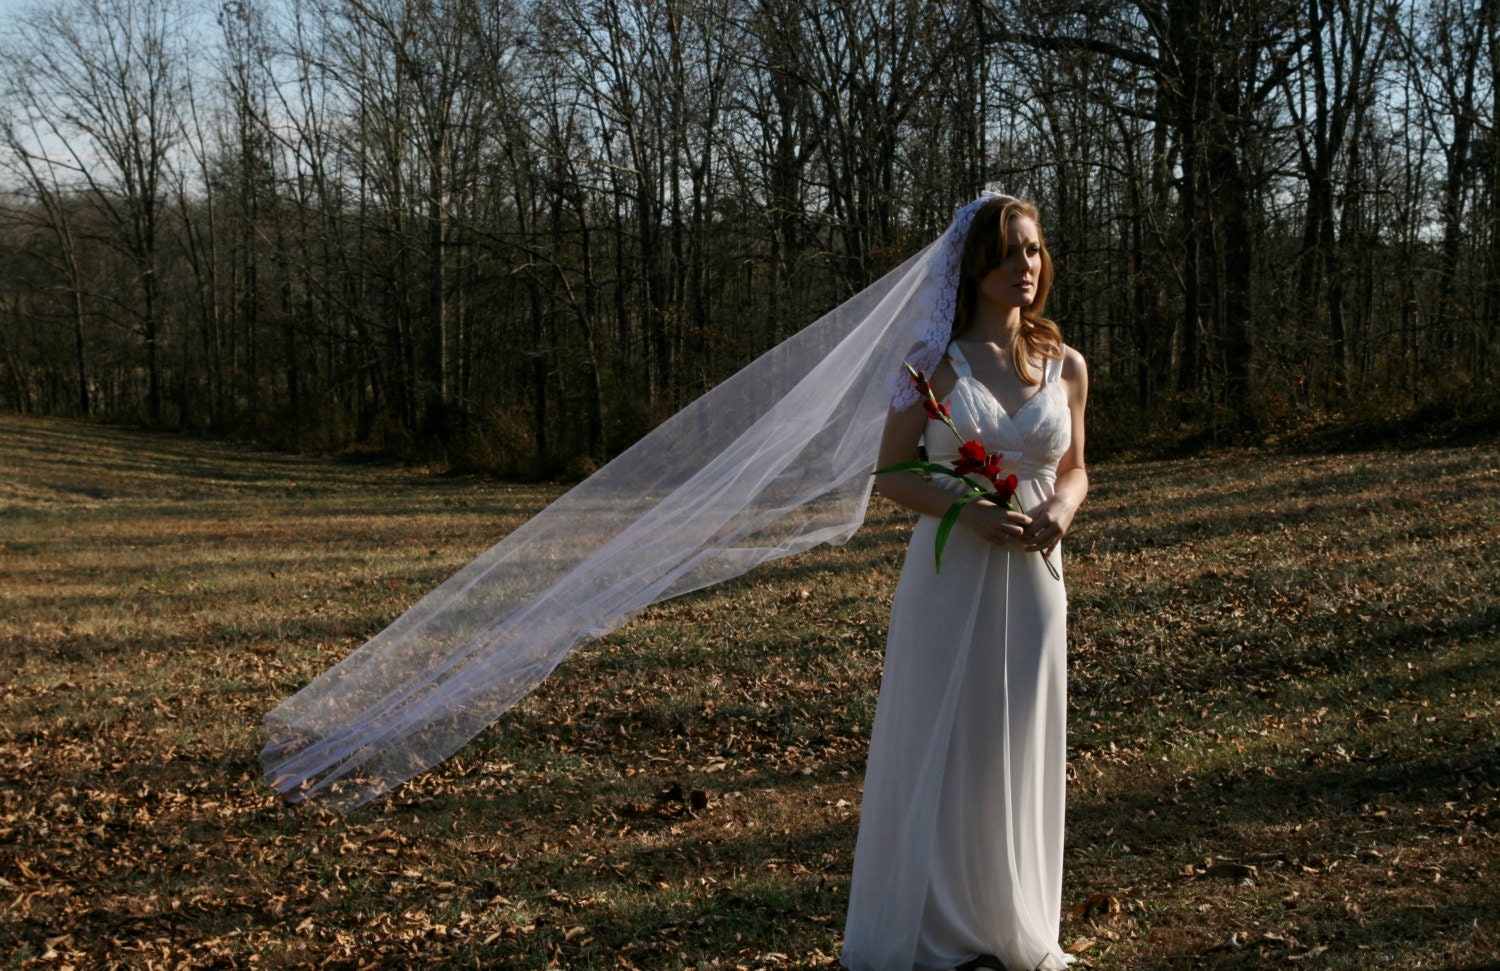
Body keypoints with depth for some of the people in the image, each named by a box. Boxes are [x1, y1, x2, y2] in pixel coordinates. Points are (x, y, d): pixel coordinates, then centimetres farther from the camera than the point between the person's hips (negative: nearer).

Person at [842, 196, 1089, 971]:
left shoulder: (1065, 366, 6)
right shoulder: (937, 359, -4)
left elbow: (1073, 470, 14)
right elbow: (891, 474, -4)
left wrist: (1061, 510, -9)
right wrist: (971, 513, -19)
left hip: (1031, 580, 3)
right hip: (950, 579, -3)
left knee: (1019, 754, 10)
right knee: (936, 749, 3)